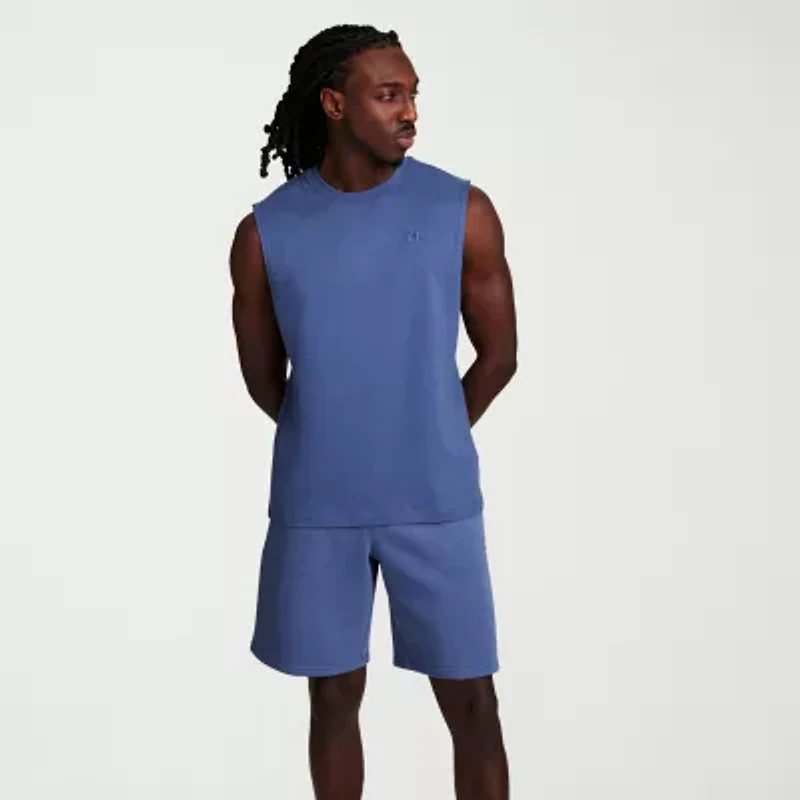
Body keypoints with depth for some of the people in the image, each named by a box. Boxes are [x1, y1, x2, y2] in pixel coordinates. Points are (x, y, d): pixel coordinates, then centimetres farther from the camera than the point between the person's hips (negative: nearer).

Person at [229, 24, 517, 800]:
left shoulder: (462, 210, -6)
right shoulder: (264, 232, -5)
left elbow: (498, 353, 4)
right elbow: (264, 378, 8)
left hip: (435, 501, 0)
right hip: (316, 506, 1)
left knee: (471, 704, 6)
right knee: (335, 699, 13)